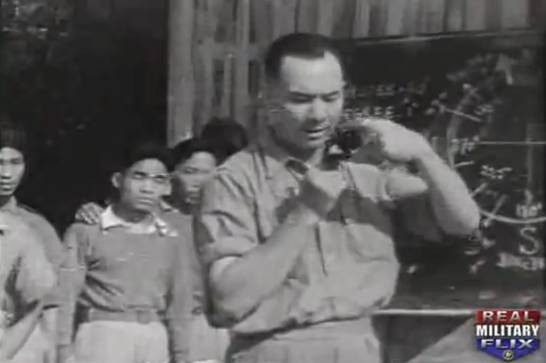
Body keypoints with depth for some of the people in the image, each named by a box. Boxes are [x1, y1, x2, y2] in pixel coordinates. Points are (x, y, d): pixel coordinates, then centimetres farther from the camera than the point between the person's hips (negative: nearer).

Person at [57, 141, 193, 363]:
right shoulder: (87, 231, 1)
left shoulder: (172, 240, 11)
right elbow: (65, 298, -2)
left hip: (155, 341, 4)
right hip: (103, 336, -4)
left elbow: (179, 307, 14)